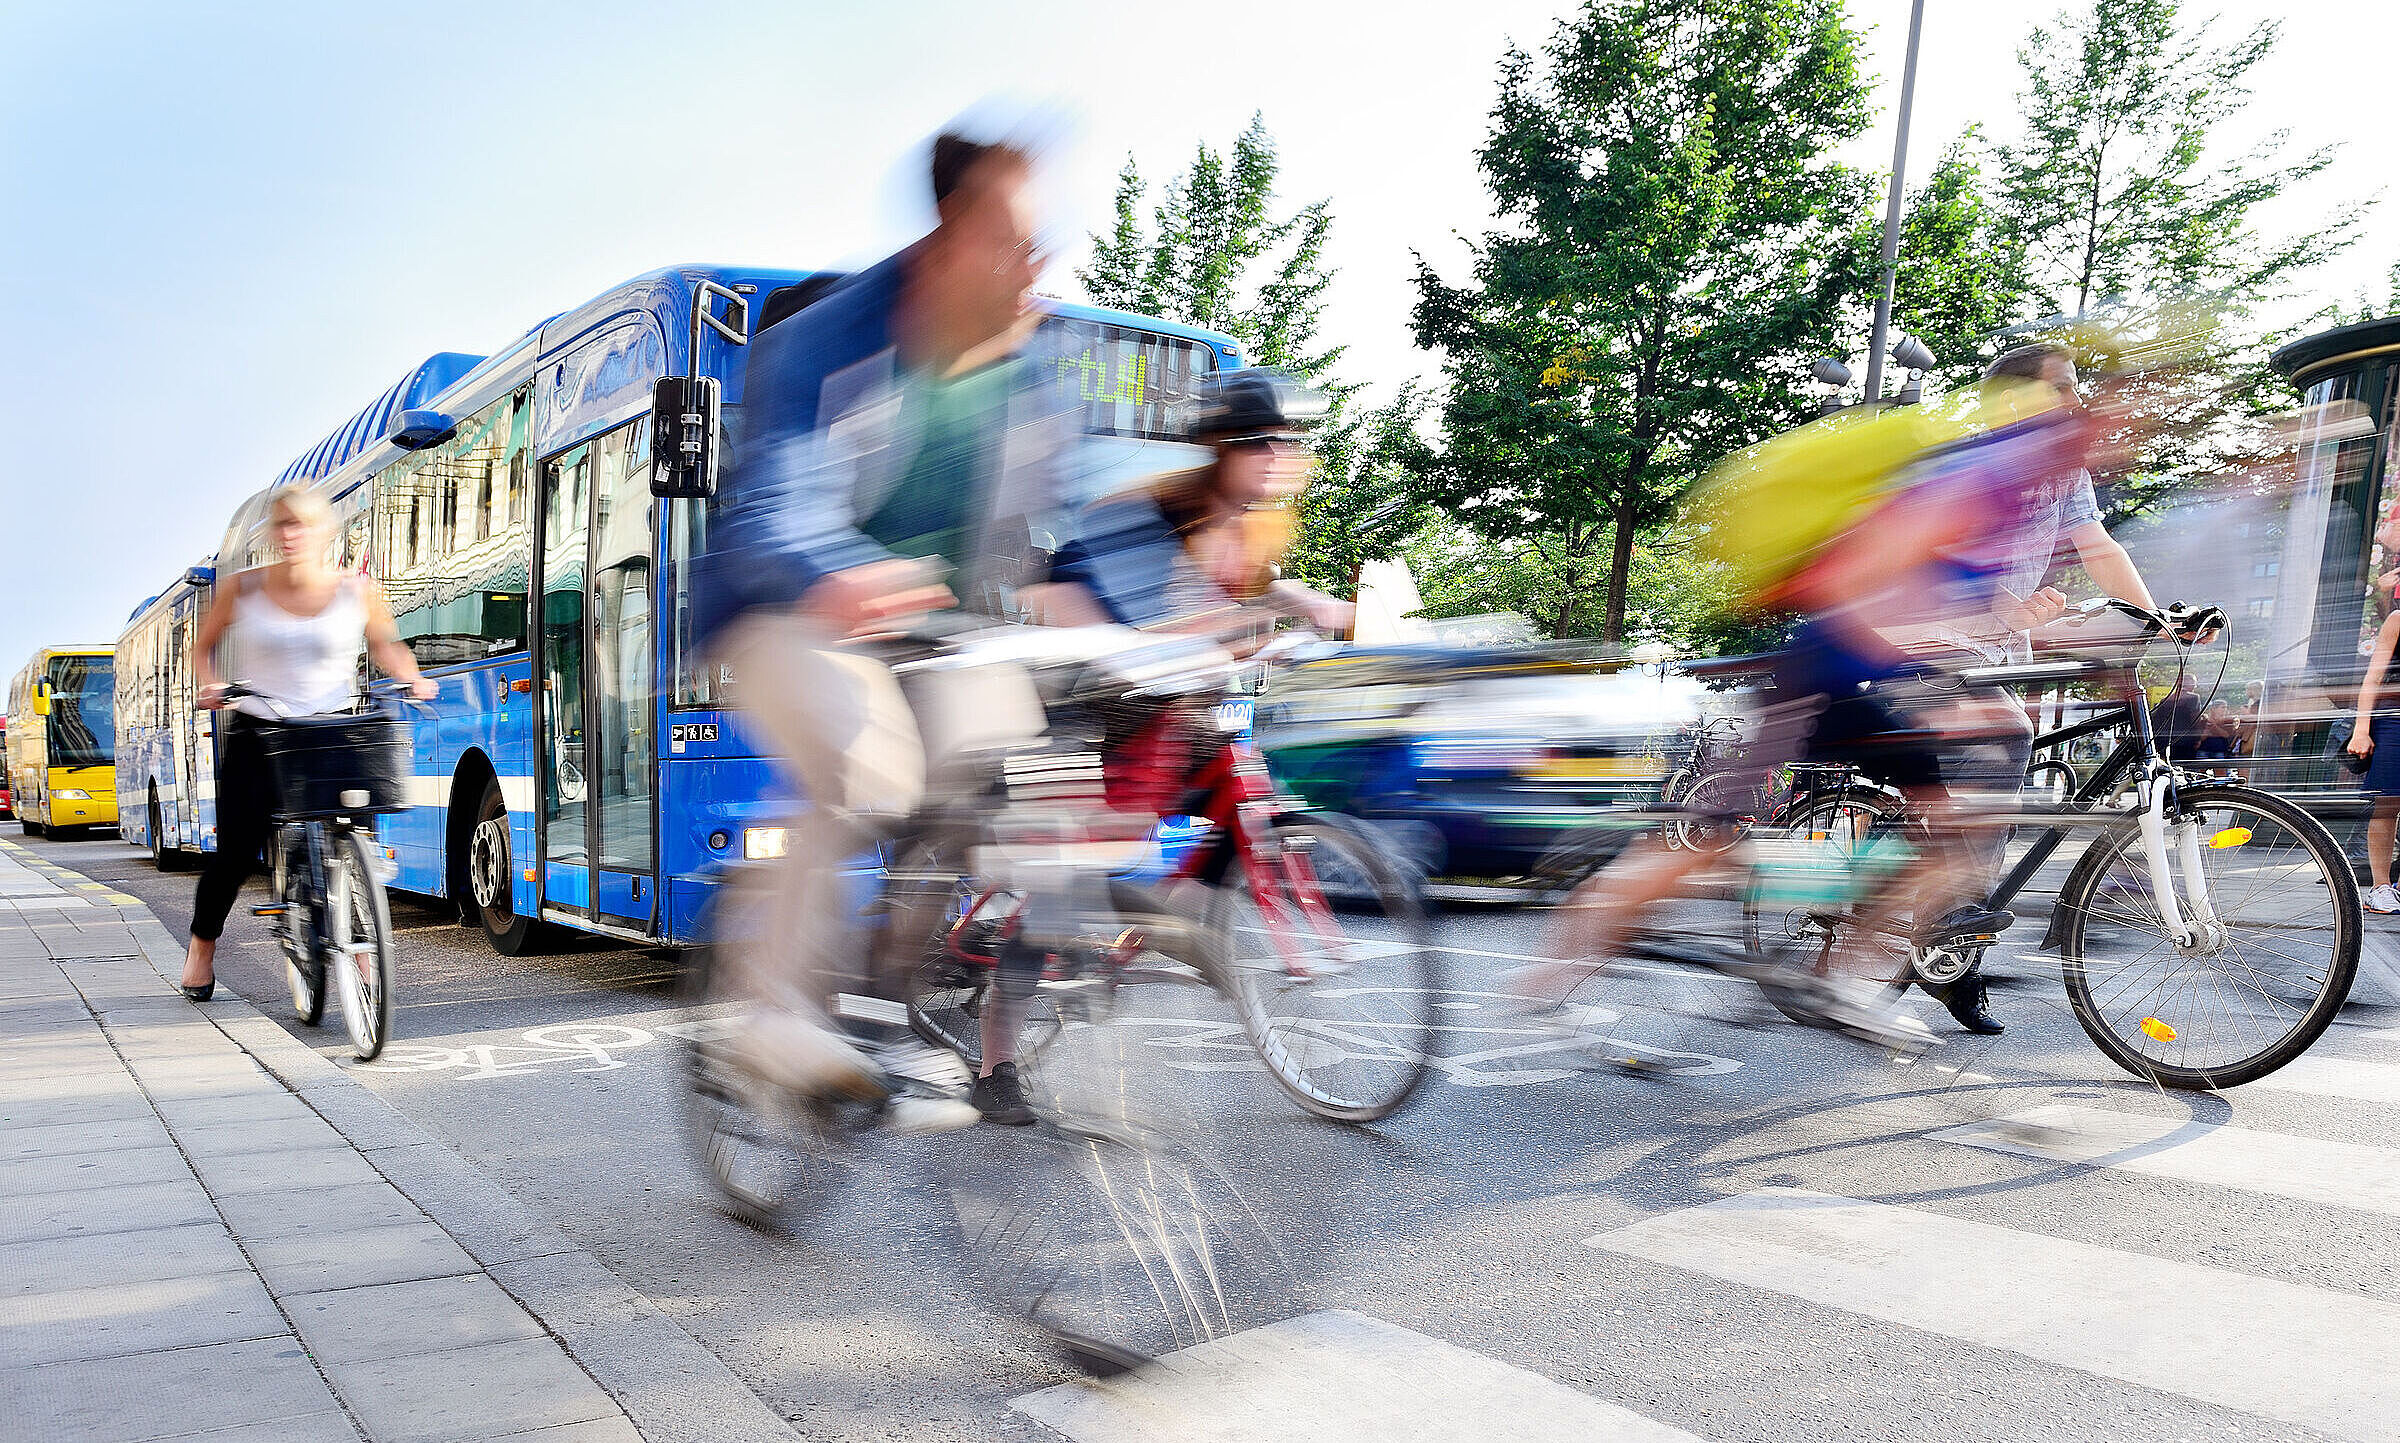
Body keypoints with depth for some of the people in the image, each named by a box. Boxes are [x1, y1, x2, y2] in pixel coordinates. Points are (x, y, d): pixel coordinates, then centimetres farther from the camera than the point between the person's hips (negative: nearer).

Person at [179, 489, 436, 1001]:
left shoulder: (357, 591, -3)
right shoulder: (243, 589, -2)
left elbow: (384, 645, 14)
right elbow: (203, 647, 13)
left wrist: (413, 678, -5)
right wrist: (210, 685, -7)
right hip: (258, 733, 0)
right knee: (235, 852, -1)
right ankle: (201, 948, 25)